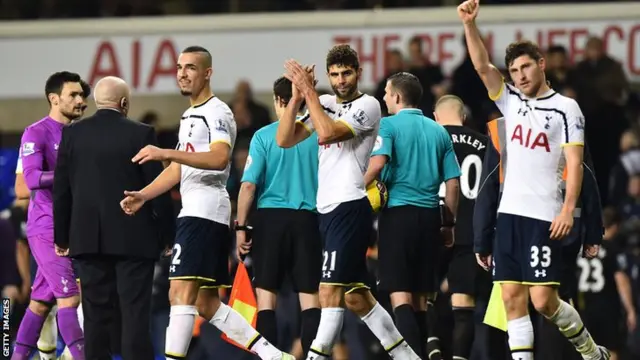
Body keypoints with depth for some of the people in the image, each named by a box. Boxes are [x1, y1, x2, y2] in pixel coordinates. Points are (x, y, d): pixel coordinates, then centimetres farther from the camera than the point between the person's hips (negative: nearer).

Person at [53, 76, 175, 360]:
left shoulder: (72, 134, 2)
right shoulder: (141, 134, -6)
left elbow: (61, 190, 5)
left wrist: (61, 236, 13)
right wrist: (167, 235, 5)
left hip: (88, 238, 3)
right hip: (133, 238, -3)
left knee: (96, 314, 6)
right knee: (134, 311, -3)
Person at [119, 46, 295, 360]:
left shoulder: (217, 112, -9)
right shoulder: (190, 116, 23)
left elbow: (219, 158, -26)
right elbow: (179, 169, 27)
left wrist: (166, 153, -33)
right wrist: (143, 195, 14)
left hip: (204, 213, -11)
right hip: (194, 212, 11)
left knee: (181, 293, -16)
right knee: (206, 304, 10)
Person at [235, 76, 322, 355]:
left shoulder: (264, 136, -2)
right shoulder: (317, 135, 3)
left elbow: (249, 185, -6)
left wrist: (240, 227, -1)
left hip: (271, 217, -2)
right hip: (308, 218, 2)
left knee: (266, 293, 3)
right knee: (310, 295, 4)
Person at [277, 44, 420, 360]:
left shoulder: (367, 105, -6)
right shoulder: (326, 104, 15)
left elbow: (327, 133, -20)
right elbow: (284, 139, 8)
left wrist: (309, 91, -14)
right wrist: (297, 96, -3)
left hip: (349, 207, -8)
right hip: (328, 209, 8)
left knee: (330, 291, -14)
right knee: (354, 295, 10)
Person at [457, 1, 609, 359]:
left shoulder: (565, 108, -2)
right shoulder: (511, 101, 13)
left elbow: (575, 164, -8)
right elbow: (482, 65, 3)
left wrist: (568, 209, -19)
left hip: (545, 218, -6)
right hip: (509, 212, 6)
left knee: (543, 300, -8)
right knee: (513, 298, -1)